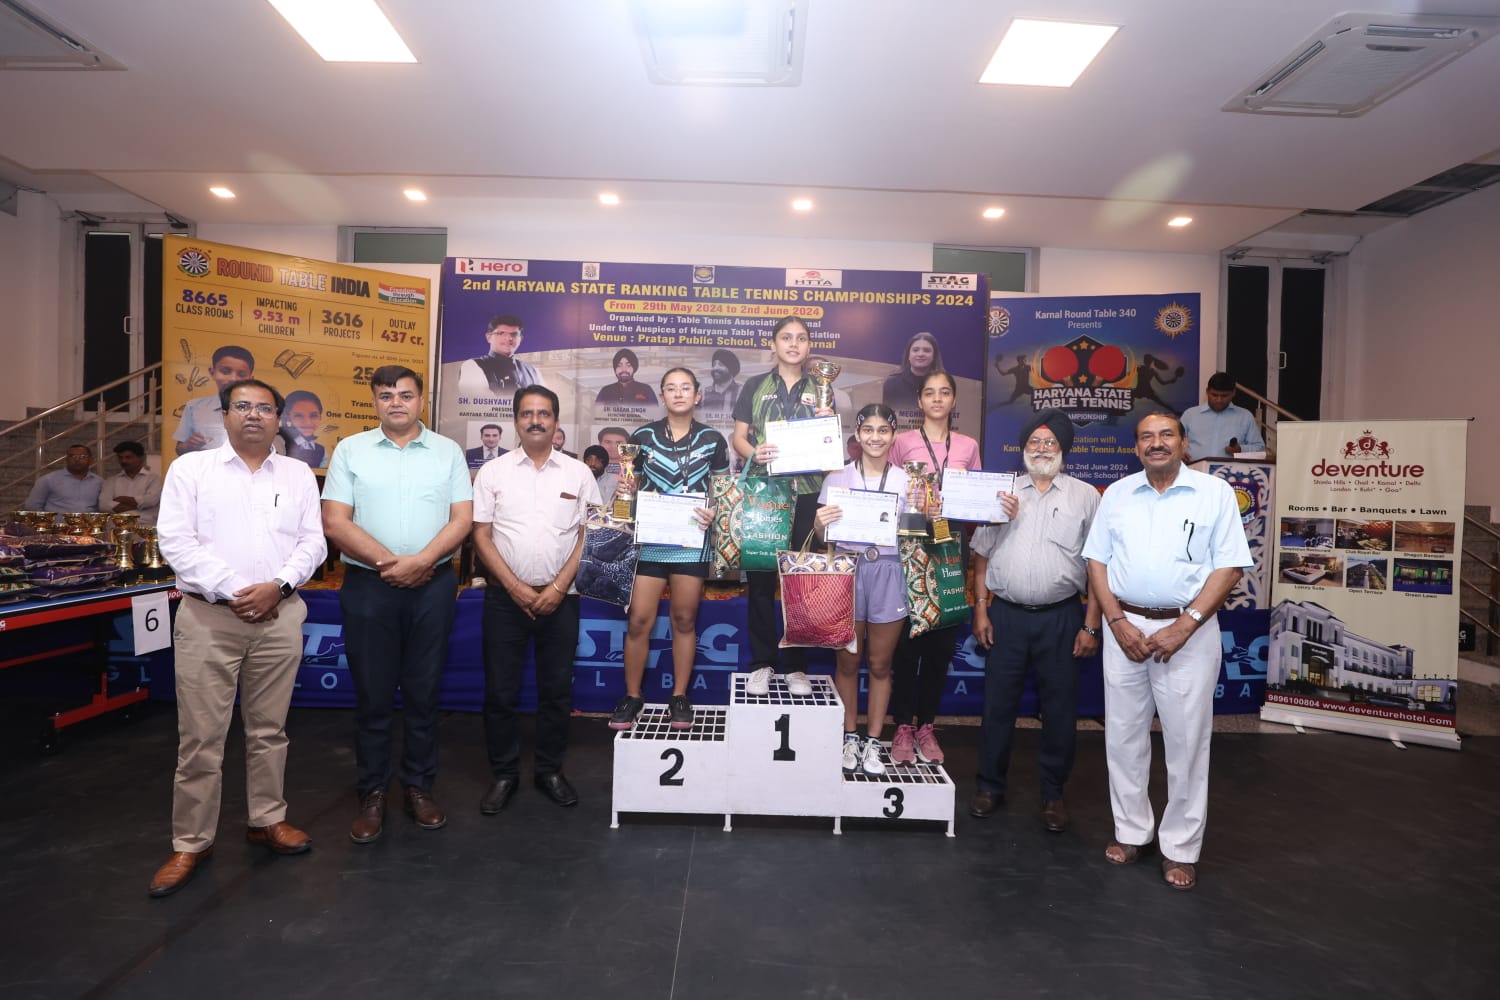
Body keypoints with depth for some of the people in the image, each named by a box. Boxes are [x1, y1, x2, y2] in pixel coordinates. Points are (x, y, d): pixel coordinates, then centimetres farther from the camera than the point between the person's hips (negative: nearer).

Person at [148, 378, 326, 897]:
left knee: (269, 729, 12)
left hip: (279, 615, 2)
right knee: (201, 736, 3)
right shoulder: (191, 467, 3)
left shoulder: (298, 474, 9)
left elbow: (313, 542, 5)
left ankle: (267, 820, 26)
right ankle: (190, 843, 17)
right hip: (208, 616, -2)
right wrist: (232, 591, -12)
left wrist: (278, 586, -11)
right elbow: (175, 541, -6)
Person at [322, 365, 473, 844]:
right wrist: (386, 561, -13)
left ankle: (419, 787, 22)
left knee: (423, 692, 9)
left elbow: (462, 518, -1)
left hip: (432, 586, 1)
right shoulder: (350, 450, 4)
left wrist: (421, 560, -15)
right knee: (372, 694, 7)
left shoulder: (447, 451, 6)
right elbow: (335, 522, -4)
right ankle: (372, 794, 20)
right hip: (368, 586, 0)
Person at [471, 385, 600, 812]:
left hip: (559, 597, 1)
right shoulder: (493, 472, 3)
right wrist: (516, 587, -8)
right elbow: (481, 536, 0)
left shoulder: (578, 473, 4)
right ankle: (503, 774, 23)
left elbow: (587, 535, 2)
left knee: (557, 690, 9)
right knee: (500, 691, 6)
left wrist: (558, 588, -7)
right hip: (505, 596, 0)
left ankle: (549, 770, 26)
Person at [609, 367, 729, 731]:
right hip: (648, 539, 0)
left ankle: (679, 696, 21)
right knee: (638, 620, -1)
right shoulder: (643, 436, 4)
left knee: (684, 620, 8)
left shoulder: (712, 439, 4)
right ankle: (632, 696, 16)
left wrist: (713, 513, -10)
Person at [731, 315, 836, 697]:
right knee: (760, 577, 1)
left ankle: (795, 665, 13)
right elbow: (739, 436, 6)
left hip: (806, 492, 1)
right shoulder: (755, 386, 10)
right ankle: (762, 663, 12)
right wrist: (753, 453, -15)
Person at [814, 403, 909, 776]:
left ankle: (873, 742, 21)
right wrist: (821, 522, -16)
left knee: (880, 665, 9)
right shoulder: (838, 477, 4)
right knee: (847, 662, 8)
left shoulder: (906, 480, 6)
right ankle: (850, 737, 23)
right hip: (846, 570, 0)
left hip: (888, 573, 0)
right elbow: (823, 536, 6)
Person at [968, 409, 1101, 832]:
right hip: (1006, 615, 1)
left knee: (1059, 709, 8)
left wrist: (1091, 625, -4)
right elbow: (982, 555, 9)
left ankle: (1053, 793, 25)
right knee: (998, 704, 9)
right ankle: (990, 785, 24)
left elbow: (1097, 565, 1)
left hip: (1061, 617, -1)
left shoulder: (1085, 496, 3)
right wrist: (981, 610, 3)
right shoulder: (1002, 493, 8)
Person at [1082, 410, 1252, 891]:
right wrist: (1118, 623, -5)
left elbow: (1229, 568, -5)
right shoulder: (1117, 494, 7)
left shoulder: (1215, 493, -1)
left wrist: (1184, 627, -13)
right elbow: (1096, 561, 6)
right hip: (1124, 627, 3)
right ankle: (1131, 833, 25)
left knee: (1187, 742, 4)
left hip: (1187, 629, -2)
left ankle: (1181, 849, 19)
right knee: (1123, 735, 9)